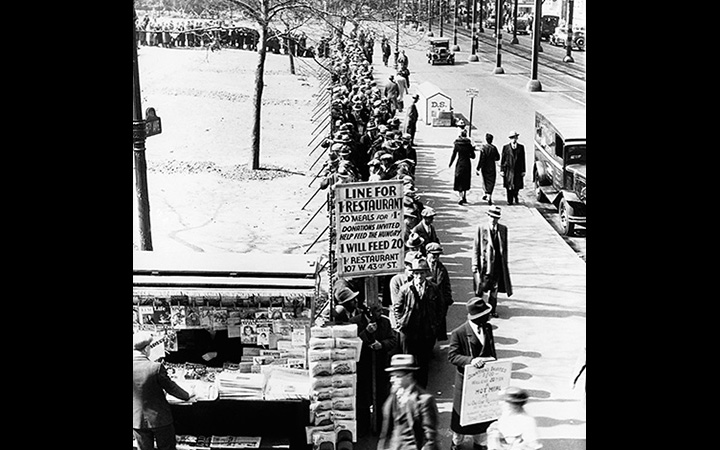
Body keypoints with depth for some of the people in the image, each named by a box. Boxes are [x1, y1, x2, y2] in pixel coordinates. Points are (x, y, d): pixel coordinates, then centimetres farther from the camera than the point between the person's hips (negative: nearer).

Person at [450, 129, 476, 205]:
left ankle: (461, 198, -14)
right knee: (466, 181, 17)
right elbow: (473, 156, 0)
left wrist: (450, 164, 7)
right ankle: (464, 197, 22)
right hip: (467, 164, 2)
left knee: (459, 182, 2)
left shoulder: (457, 144, -7)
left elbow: (453, 155, -6)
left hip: (459, 164, -2)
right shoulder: (469, 144, -3)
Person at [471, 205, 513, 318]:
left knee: (495, 288, 10)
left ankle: (492, 309, 23)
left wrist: (505, 262, 10)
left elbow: (505, 247, 11)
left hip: (498, 263, 3)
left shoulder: (503, 229, 4)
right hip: (484, 262, -3)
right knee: (481, 287, 0)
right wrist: (475, 264, -7)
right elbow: (475, 247, -3)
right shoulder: (481, 228, -6)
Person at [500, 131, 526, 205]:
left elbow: (523, 159, 8)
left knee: (517, 186, 0)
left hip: (518, 170, 1)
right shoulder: (505, 147, 4)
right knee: (509, 186, -3)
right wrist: (502, 170, -2)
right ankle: (510, 201, 6)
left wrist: (523, 171, 4)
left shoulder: (521, 147, 8)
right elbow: (502, 159, 4)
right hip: (508, 170, -1)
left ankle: (515, 195, 30)